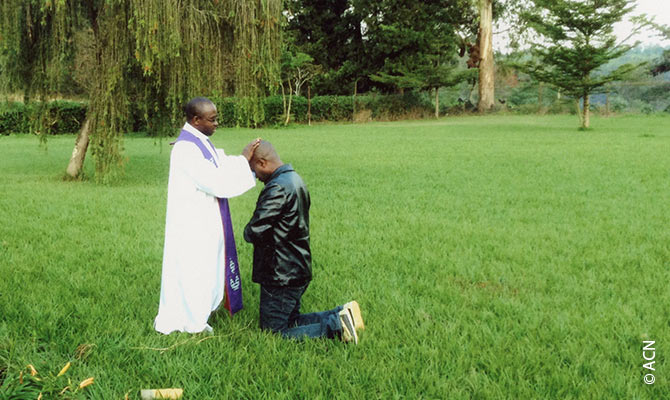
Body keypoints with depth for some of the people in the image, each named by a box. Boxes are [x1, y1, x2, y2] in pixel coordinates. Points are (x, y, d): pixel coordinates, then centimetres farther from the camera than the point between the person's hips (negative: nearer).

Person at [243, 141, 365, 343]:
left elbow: (254, 232, -26)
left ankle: (335, 326, -11)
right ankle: (341, 314, 8)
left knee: (274, 333, 0)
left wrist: (249, 230, -4)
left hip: (281, 276, -10)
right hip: (299, 270, 10)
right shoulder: (295, 179, 10)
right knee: (290, 321, 23)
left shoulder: (277, 188, -23)